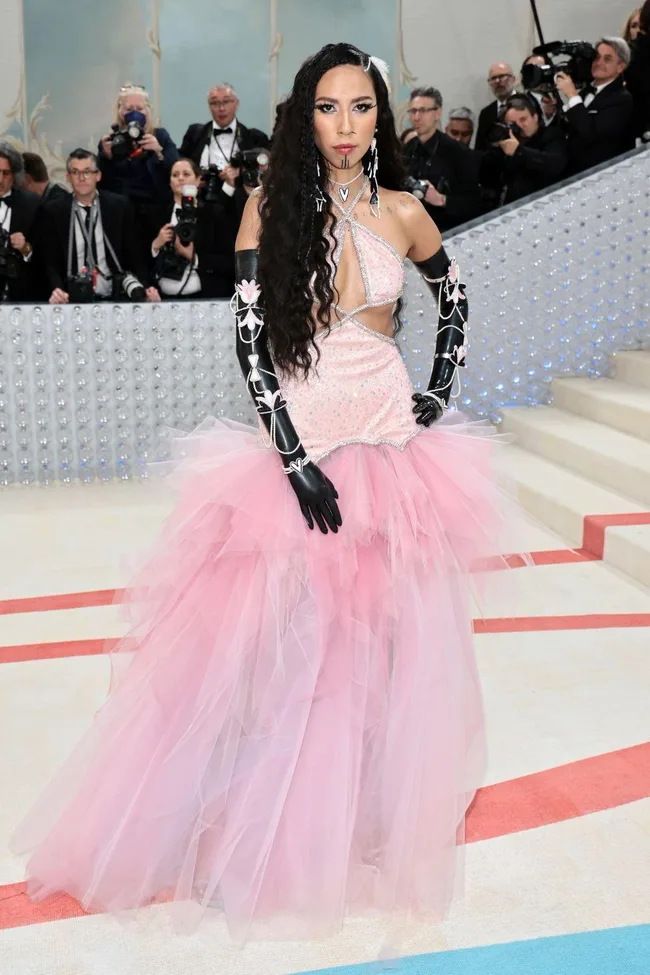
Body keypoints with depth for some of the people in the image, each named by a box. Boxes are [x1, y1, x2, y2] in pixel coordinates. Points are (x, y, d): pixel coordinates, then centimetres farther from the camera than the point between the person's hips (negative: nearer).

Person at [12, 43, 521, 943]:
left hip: (390, 440, 2)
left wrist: (442, 389, 10)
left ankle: (379, 817, 29)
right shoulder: (269, 207, -3)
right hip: (296, 440, -2)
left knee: (390, 639, 7)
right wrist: (296, 461, -15)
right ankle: (279, 832, 19)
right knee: (279, 640, 0)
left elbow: (454, 294, 22)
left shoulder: (403, 213, 3)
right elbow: (250, 343, -9)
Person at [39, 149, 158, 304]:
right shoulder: (54, 211, 4)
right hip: (73, 299, -1)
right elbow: (51, 261, 4)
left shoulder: (120, 205, 5)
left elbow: (134, 254, 6)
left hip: (115, 298, 1)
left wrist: (145, 290, -10)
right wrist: (57, 290, -16)